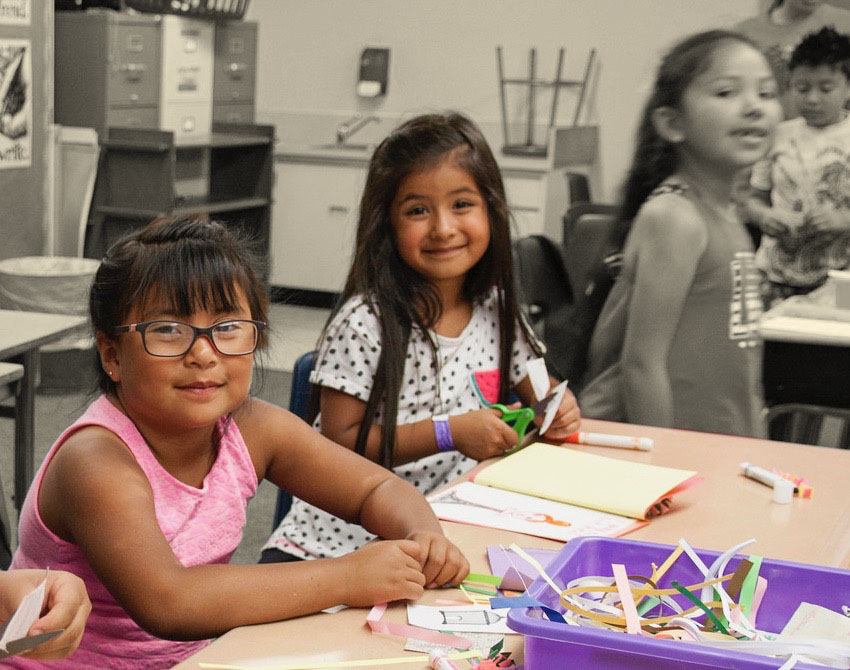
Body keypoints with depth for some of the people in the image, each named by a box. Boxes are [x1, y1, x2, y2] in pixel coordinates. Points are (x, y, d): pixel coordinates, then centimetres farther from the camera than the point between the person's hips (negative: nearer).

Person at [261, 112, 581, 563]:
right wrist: (448, 433, -18)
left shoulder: (496, 310, 5)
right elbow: (340, 442, -11)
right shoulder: (364, 323, -13)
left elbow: (535, 386, 21)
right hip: (344, 541, -5)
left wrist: (556, 406, -3)